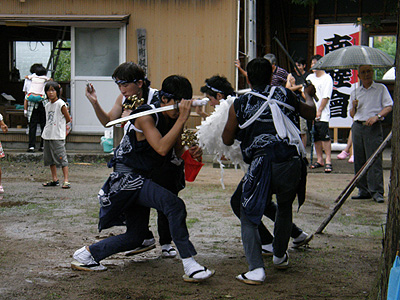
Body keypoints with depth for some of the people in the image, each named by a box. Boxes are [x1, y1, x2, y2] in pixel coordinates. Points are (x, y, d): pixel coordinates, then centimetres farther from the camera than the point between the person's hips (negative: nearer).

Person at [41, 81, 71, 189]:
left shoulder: (60, 104, -9)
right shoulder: (47, 105, 13)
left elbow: (68, 119, -6)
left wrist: (58, 124, 3)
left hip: (58, 136, -8)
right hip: (47, 135, 8)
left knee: (62, 158, -10)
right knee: (50, 158, 11)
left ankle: (66, 180, -9)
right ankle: (54, 179, 20)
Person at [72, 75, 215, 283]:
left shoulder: (174, 119, 4)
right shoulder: (146, 116, -19)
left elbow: (177, 150, 11)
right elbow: (162, 148, -31)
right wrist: (182, 119, -30)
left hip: (141, 179, 9)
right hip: (126, 175, -9)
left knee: (135, 237, 15)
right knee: (174, 205, -29)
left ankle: (86, 254, 27)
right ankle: (189, 266, -27)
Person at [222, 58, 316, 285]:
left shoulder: (240, 105, 7)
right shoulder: (286, 96, 13)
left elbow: (227, 140, 18)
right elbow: (311, 113, 31)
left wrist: (231, 117, 36)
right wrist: (308, 95, 53)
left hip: (263, 165, -3)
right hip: (292, 162, 3)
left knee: (248, 215, 11)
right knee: (285, 208, 28)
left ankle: (256, 269, -5)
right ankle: (280, 256, 43)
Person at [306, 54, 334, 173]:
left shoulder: (327, 78, -4)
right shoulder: (310, 77, 16)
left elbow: (326, 97, -9)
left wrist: (319, 111, -13)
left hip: (322, 114, -6)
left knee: (325, 137, -12)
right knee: (315, 138, 8)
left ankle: (328, 161, -11)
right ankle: (319, 160, 15)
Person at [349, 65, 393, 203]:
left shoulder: (381, 88, 7)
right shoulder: (355, 92, 17)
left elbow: (389, 106, -1)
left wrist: (376, 116, -15)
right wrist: (354, 107, -3)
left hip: (374, 127, -4)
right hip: (357, 127, 4)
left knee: (374, 160, -10)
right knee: (359, 160, 3)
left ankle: (377, 192, -9)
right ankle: (363, 191, 9)